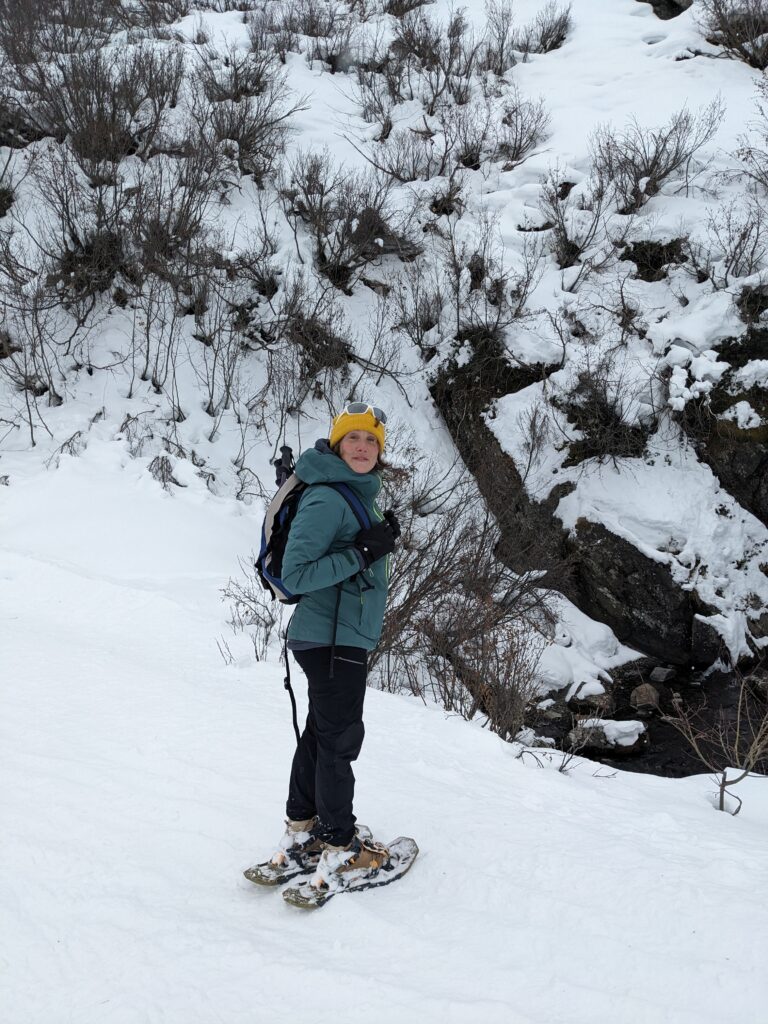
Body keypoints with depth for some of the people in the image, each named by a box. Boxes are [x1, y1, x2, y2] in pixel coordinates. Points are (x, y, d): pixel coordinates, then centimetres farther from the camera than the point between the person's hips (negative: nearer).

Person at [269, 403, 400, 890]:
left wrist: (383, 540, 4)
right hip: (332, 636, -10)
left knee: (322, 731, 17)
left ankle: (302, 830, 28)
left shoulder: (360, 494, 11)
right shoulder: (326, 499, -19)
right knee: (340, 739, -1)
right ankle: (339, 848, 9)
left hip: (348, 634, 10)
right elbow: (296, 575, -22)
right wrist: (362, 552, -24)